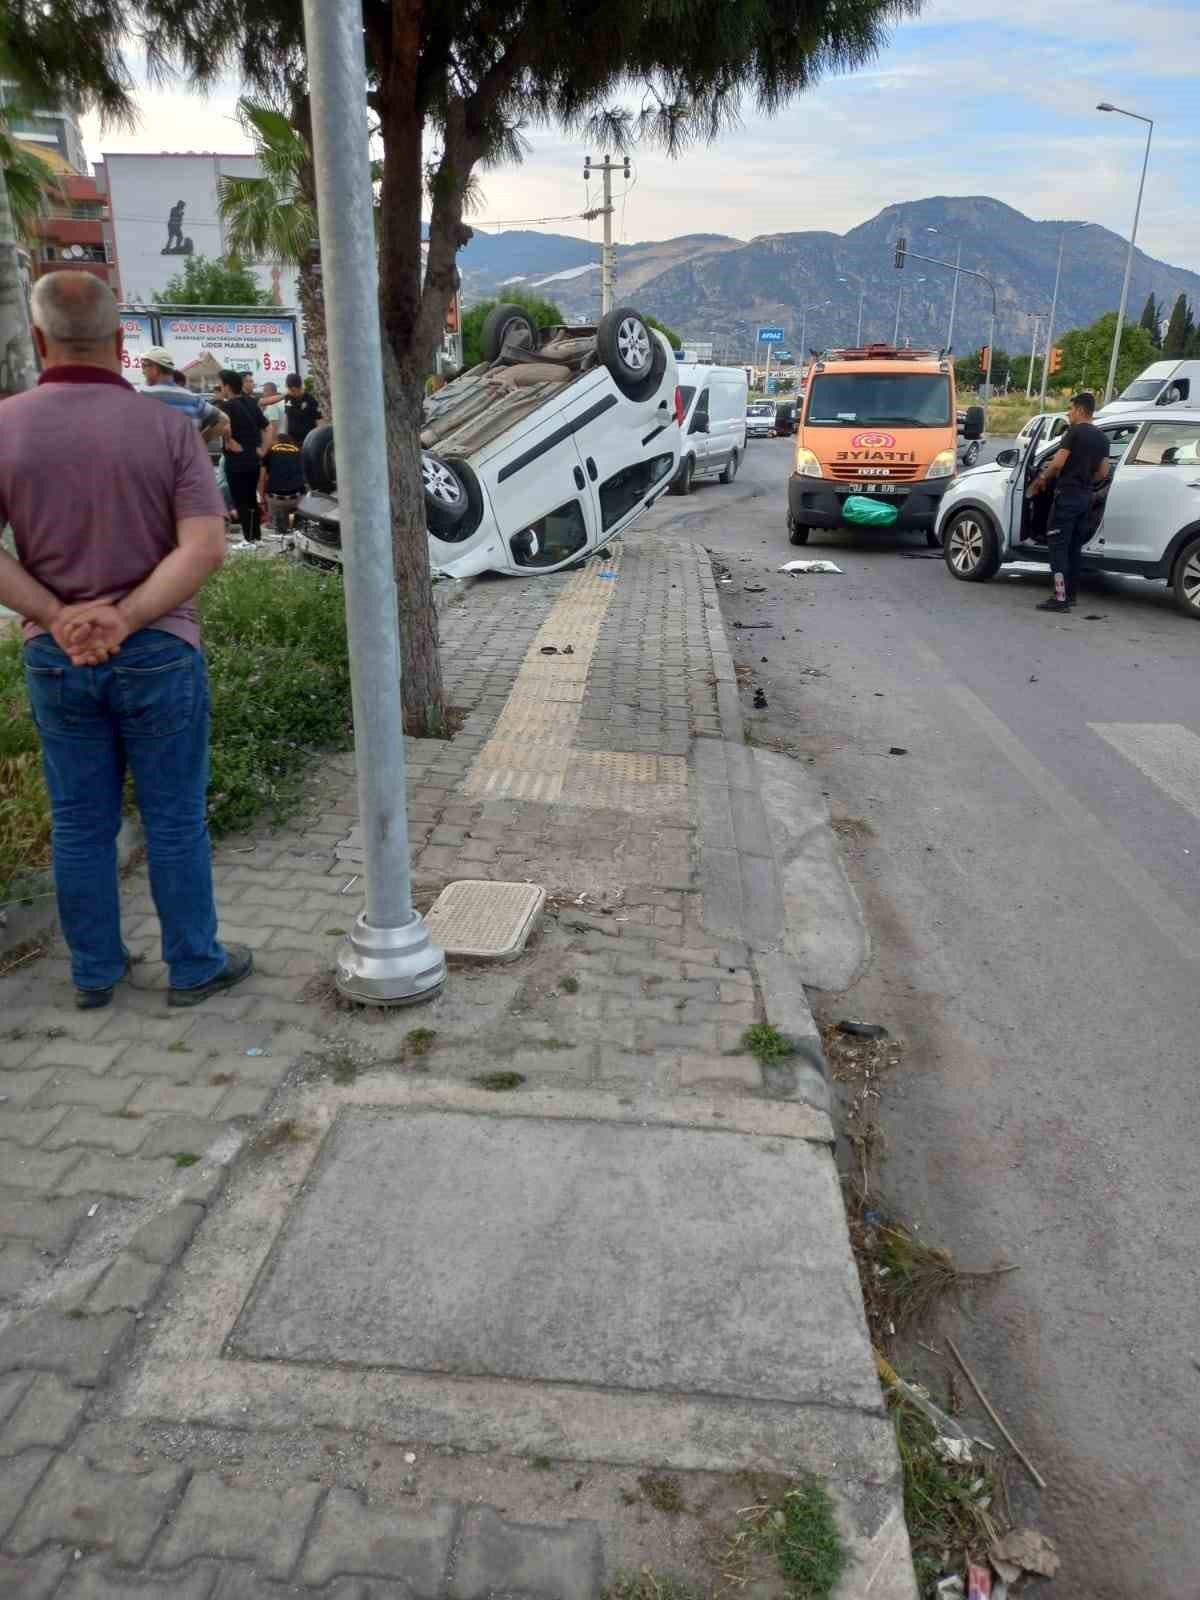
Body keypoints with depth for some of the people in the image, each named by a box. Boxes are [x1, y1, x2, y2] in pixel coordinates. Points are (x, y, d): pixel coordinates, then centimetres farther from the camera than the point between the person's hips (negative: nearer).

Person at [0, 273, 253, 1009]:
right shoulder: (167, 427, -9)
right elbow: (206, 547, -17)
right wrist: (125, 617, -17)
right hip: (158, 653, -2)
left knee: (81, 824, 14)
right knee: (174, 821, 9)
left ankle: (95, 971, 28)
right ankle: (195, 966, 21)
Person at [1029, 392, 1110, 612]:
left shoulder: (1075, 432, -10)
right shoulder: (1102, 438, 14)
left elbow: (1058, 462, -16)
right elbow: (1103, 472, 14)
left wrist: (1041, 479, -1)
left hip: (1068, 495, -8)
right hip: (1086, 497, 8)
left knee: (1058, 545, -8)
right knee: (1075, 547, 14)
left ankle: (1061, 597, -14)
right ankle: (1071, 594, 19)